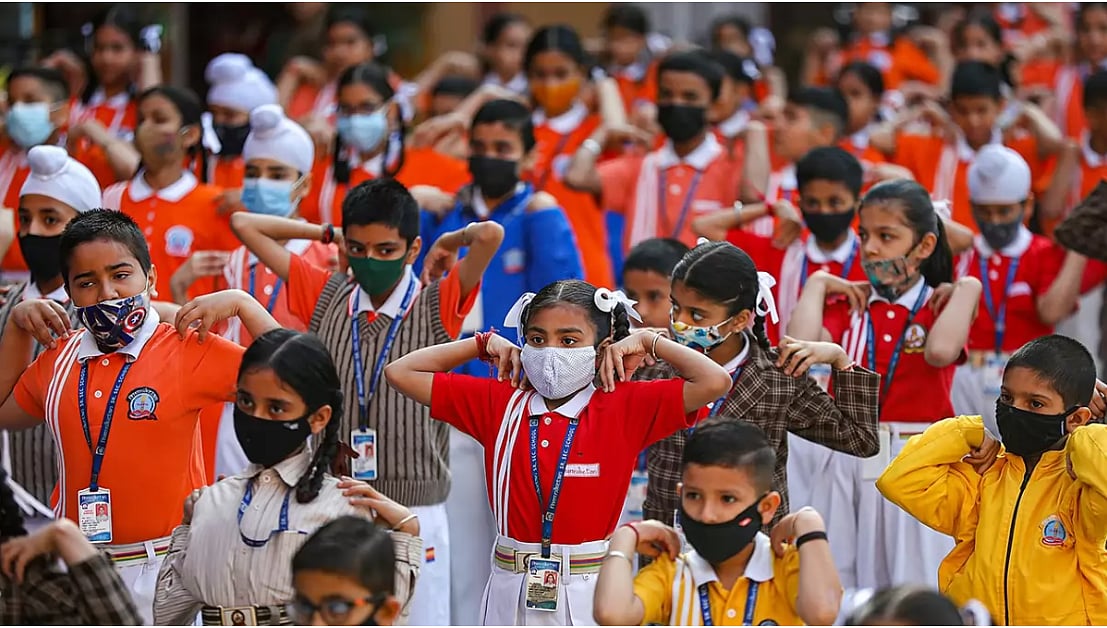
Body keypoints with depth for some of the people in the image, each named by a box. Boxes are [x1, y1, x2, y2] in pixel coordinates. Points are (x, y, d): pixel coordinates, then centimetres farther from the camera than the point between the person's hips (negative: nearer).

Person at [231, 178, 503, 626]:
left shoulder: (437, 307, -2)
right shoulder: (325, 296, 7)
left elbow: (489, 234, -18)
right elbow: (244, 224, 10)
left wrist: (449, 242, 1)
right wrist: (325, 234, 10)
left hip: (414, 515, -3)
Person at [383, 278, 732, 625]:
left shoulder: (624, 407, -2)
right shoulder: (500, 404, 6)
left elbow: (714, 382, -13)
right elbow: (401, 373, 9)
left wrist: (647, 341, -1)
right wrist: (486, 345, 9)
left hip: (591, 594, -3)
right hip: (511, 594, 3)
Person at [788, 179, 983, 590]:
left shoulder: (941, 306, 1)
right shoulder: (849, 304, 6)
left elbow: (940, 351, -24)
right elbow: (800, 344, -14)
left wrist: (967, 290, -12)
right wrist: (817, 284, -1)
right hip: (849, 462, 3)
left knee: (916, 582, 0)